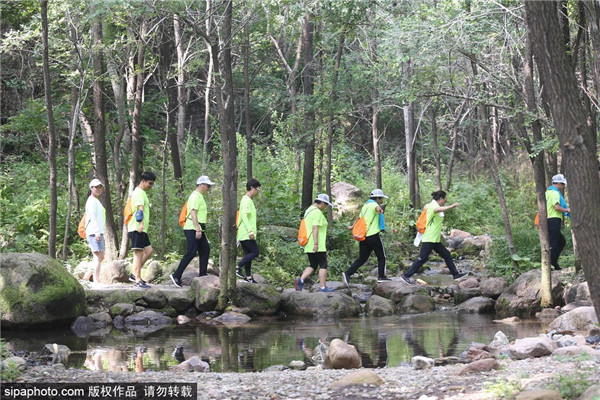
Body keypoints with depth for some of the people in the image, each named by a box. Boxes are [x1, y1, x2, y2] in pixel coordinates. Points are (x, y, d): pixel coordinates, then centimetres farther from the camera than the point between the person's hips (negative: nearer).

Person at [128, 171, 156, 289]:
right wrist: (140, 223, -36)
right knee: (138, 253, -8)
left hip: (142, 229, 10)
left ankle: (135, 274, 11)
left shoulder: (142, 193, 22)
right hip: (137, 228, -10)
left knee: (148, 250, 10)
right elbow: (140, 209, -25)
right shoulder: (139, 193, -10)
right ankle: (138, 280, -7)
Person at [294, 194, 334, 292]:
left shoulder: (308, 210, 17)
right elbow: (315, 228, -22)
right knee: (323, 265, 0)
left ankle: (300, 280, -6)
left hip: (309, 246, 9)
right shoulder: (317, 212, -14)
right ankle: (323, 287, 0)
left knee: (313, 265, 12)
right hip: (317, 246, -9)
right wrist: (316, 244, -24)